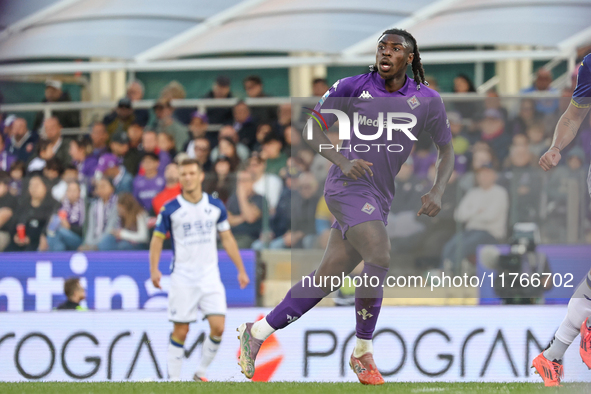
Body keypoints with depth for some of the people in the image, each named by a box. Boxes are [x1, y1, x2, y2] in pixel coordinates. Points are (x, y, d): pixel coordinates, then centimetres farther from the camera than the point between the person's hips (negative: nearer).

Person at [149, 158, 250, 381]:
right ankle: (173, 378, 9)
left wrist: (241, 270, 9)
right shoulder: (170, 209, -4)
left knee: (218, 327, -8)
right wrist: (154, 269, -12)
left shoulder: (216, 206, 4)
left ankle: (200, 374, 9)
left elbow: (227, 239, 11)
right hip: (182, 278, -2)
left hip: (210, 277, 2)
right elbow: (157, 239, 2)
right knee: (180, 331, -2)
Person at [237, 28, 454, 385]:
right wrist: (343, 161, -14)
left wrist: (438, 191, -3)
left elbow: (447, 150, 14)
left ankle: (258, 333, 18)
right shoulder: (353, 87, -3)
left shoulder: (427, 100, 4)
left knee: (328, 276, 5)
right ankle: (363, 352, -13)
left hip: (380, 199, 5)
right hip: (350, 183, -5)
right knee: (380, 255, -25)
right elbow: (313, 129, 3)